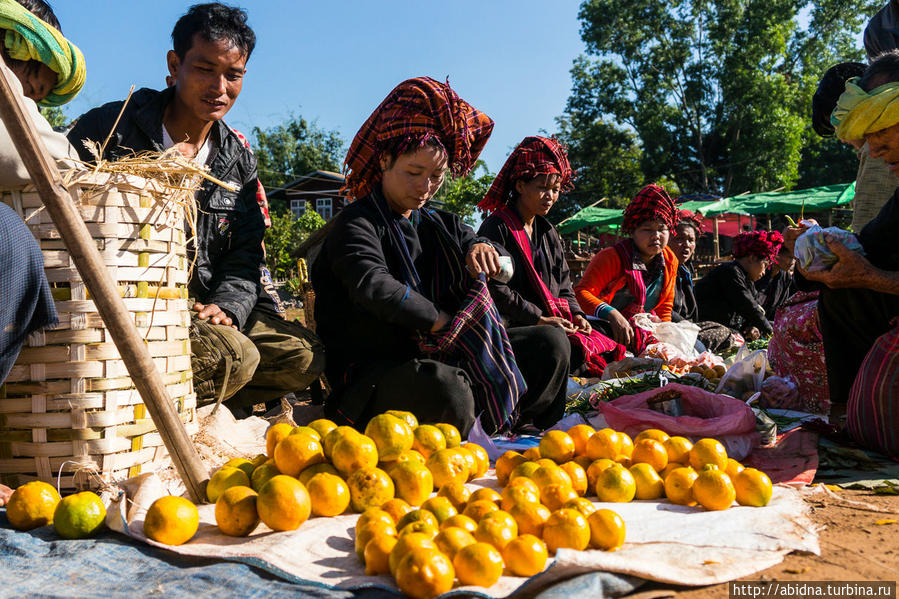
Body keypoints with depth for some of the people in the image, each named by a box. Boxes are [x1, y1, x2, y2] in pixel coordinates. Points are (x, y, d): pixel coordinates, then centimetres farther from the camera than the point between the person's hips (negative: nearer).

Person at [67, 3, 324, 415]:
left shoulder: (239, 161, 12)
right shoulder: (109, 129, -2)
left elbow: (245, 256, 10)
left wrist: (225, 306, -13)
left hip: (203, 307, 6)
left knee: (304, 356, -8)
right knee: (231, 356, -29)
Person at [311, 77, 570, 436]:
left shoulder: (442, 225, 17)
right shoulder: (355, 224, -5)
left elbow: (507, 271, 18)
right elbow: (375, 288, -24)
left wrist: (483, 251, -7)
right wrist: (444, 322, -18)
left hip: (440, 359, 7)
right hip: (373, 375, -7)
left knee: (550, 343, 1)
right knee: (448, 393, -40)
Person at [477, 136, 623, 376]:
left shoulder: (548, 232, 20)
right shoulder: (497, 227, -5)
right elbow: (495, 289, -14)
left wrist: (575, 313, 0)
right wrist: (540, 319, -16)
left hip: (558, 322, 8)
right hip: (516, 327, -7)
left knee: (608, 351, -13)